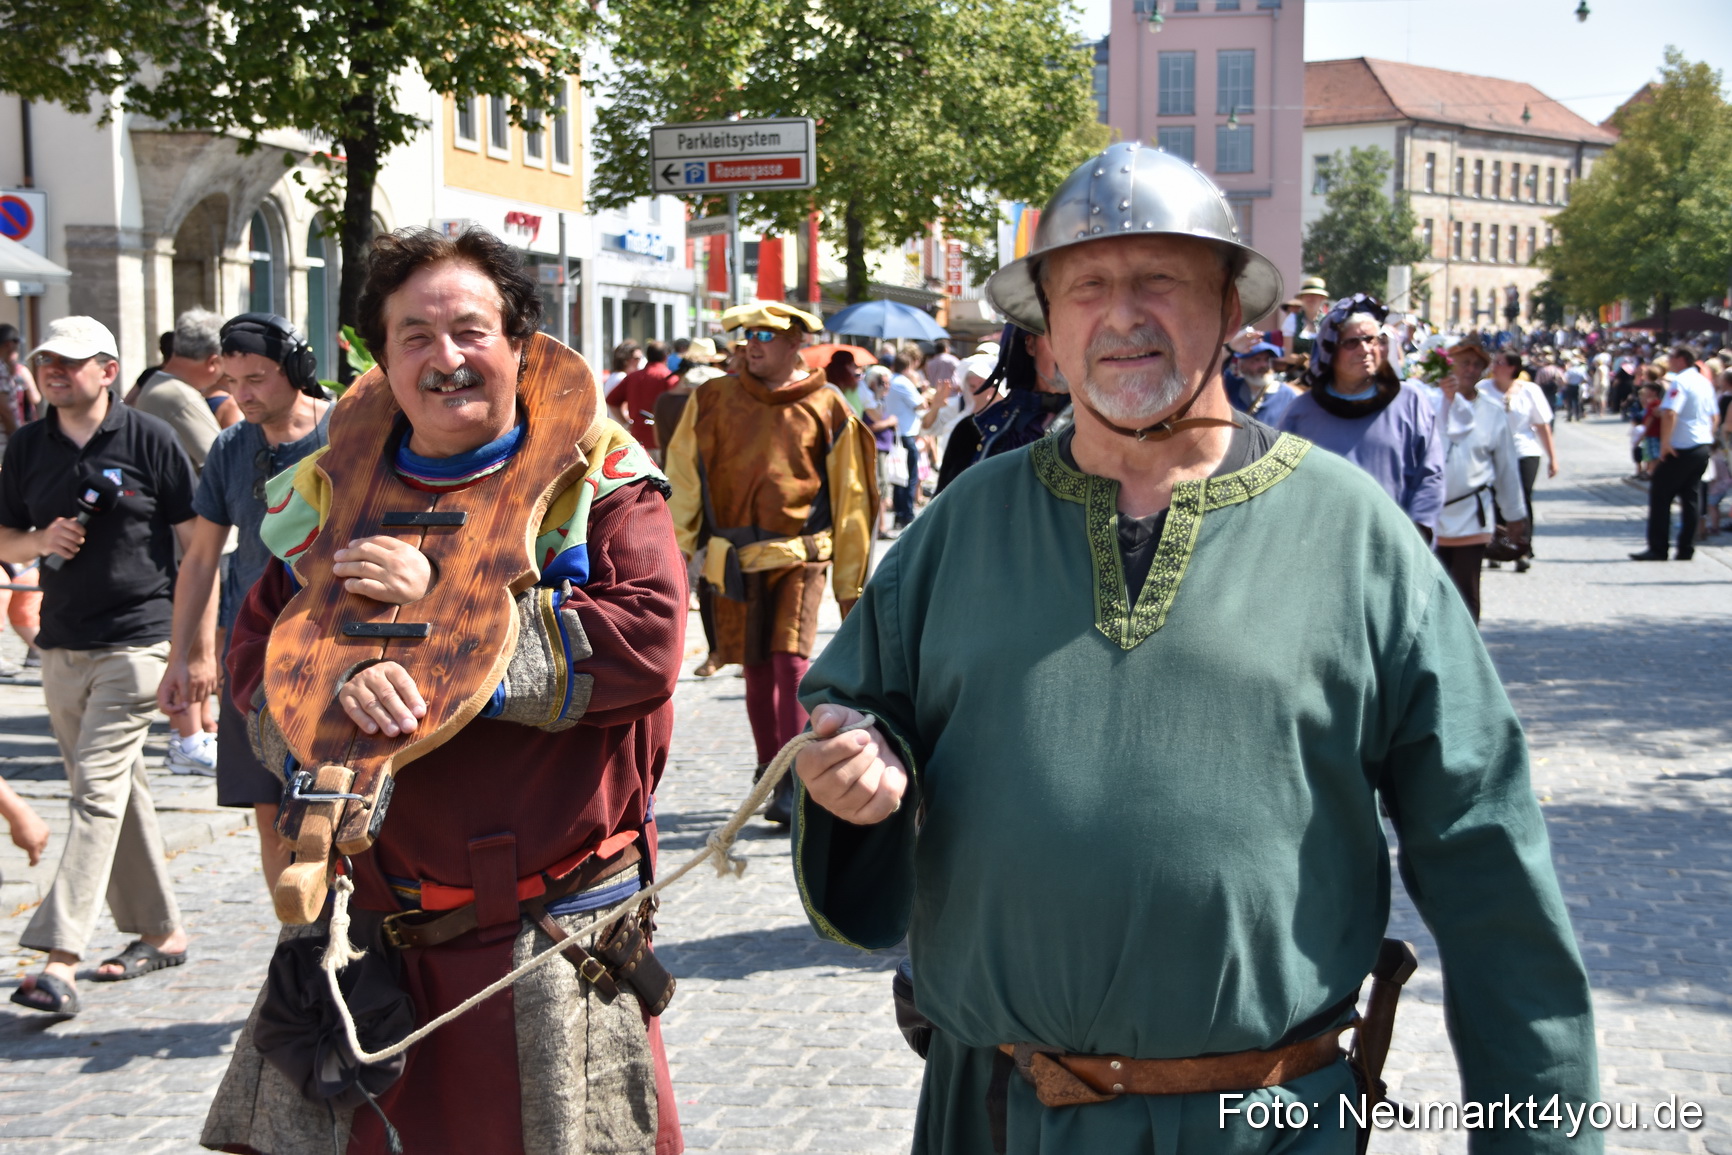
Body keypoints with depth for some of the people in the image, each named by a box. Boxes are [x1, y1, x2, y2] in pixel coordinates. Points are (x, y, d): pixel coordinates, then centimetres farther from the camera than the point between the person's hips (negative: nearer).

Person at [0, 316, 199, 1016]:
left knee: (98, 789, -12)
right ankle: (161, 932, 25)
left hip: (135, 641, -6)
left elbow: (197, 544, -2)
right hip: (61, 644, 6)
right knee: (117, 795, 13)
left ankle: (60, 960, -16)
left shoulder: (149, 439, -5)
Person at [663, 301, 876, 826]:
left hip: (798, 556, -2)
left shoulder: (826, 409, 2)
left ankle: (793, 783, -11)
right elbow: (683, 480, 10)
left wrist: (851, 584, 7)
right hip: (734, 560, 3)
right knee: (756, 669, 9)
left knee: (790, 661, -14)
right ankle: (769, 768, 26)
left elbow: (851, 501, 6)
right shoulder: (712, 400, 7)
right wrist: (676, 551, 3)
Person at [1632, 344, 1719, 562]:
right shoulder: (1704, 382, 13)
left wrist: (1665, 443, -19)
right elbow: (1715, 416, 18)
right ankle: (1686, 549, 9)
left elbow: (1670, 413, -25)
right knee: (1691, 498, 10)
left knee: (1660, 495, -1)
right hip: (1704, 447, 8)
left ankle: (1658, 549, -3)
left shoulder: (1679, 382, -14)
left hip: (1682, 448, -8)